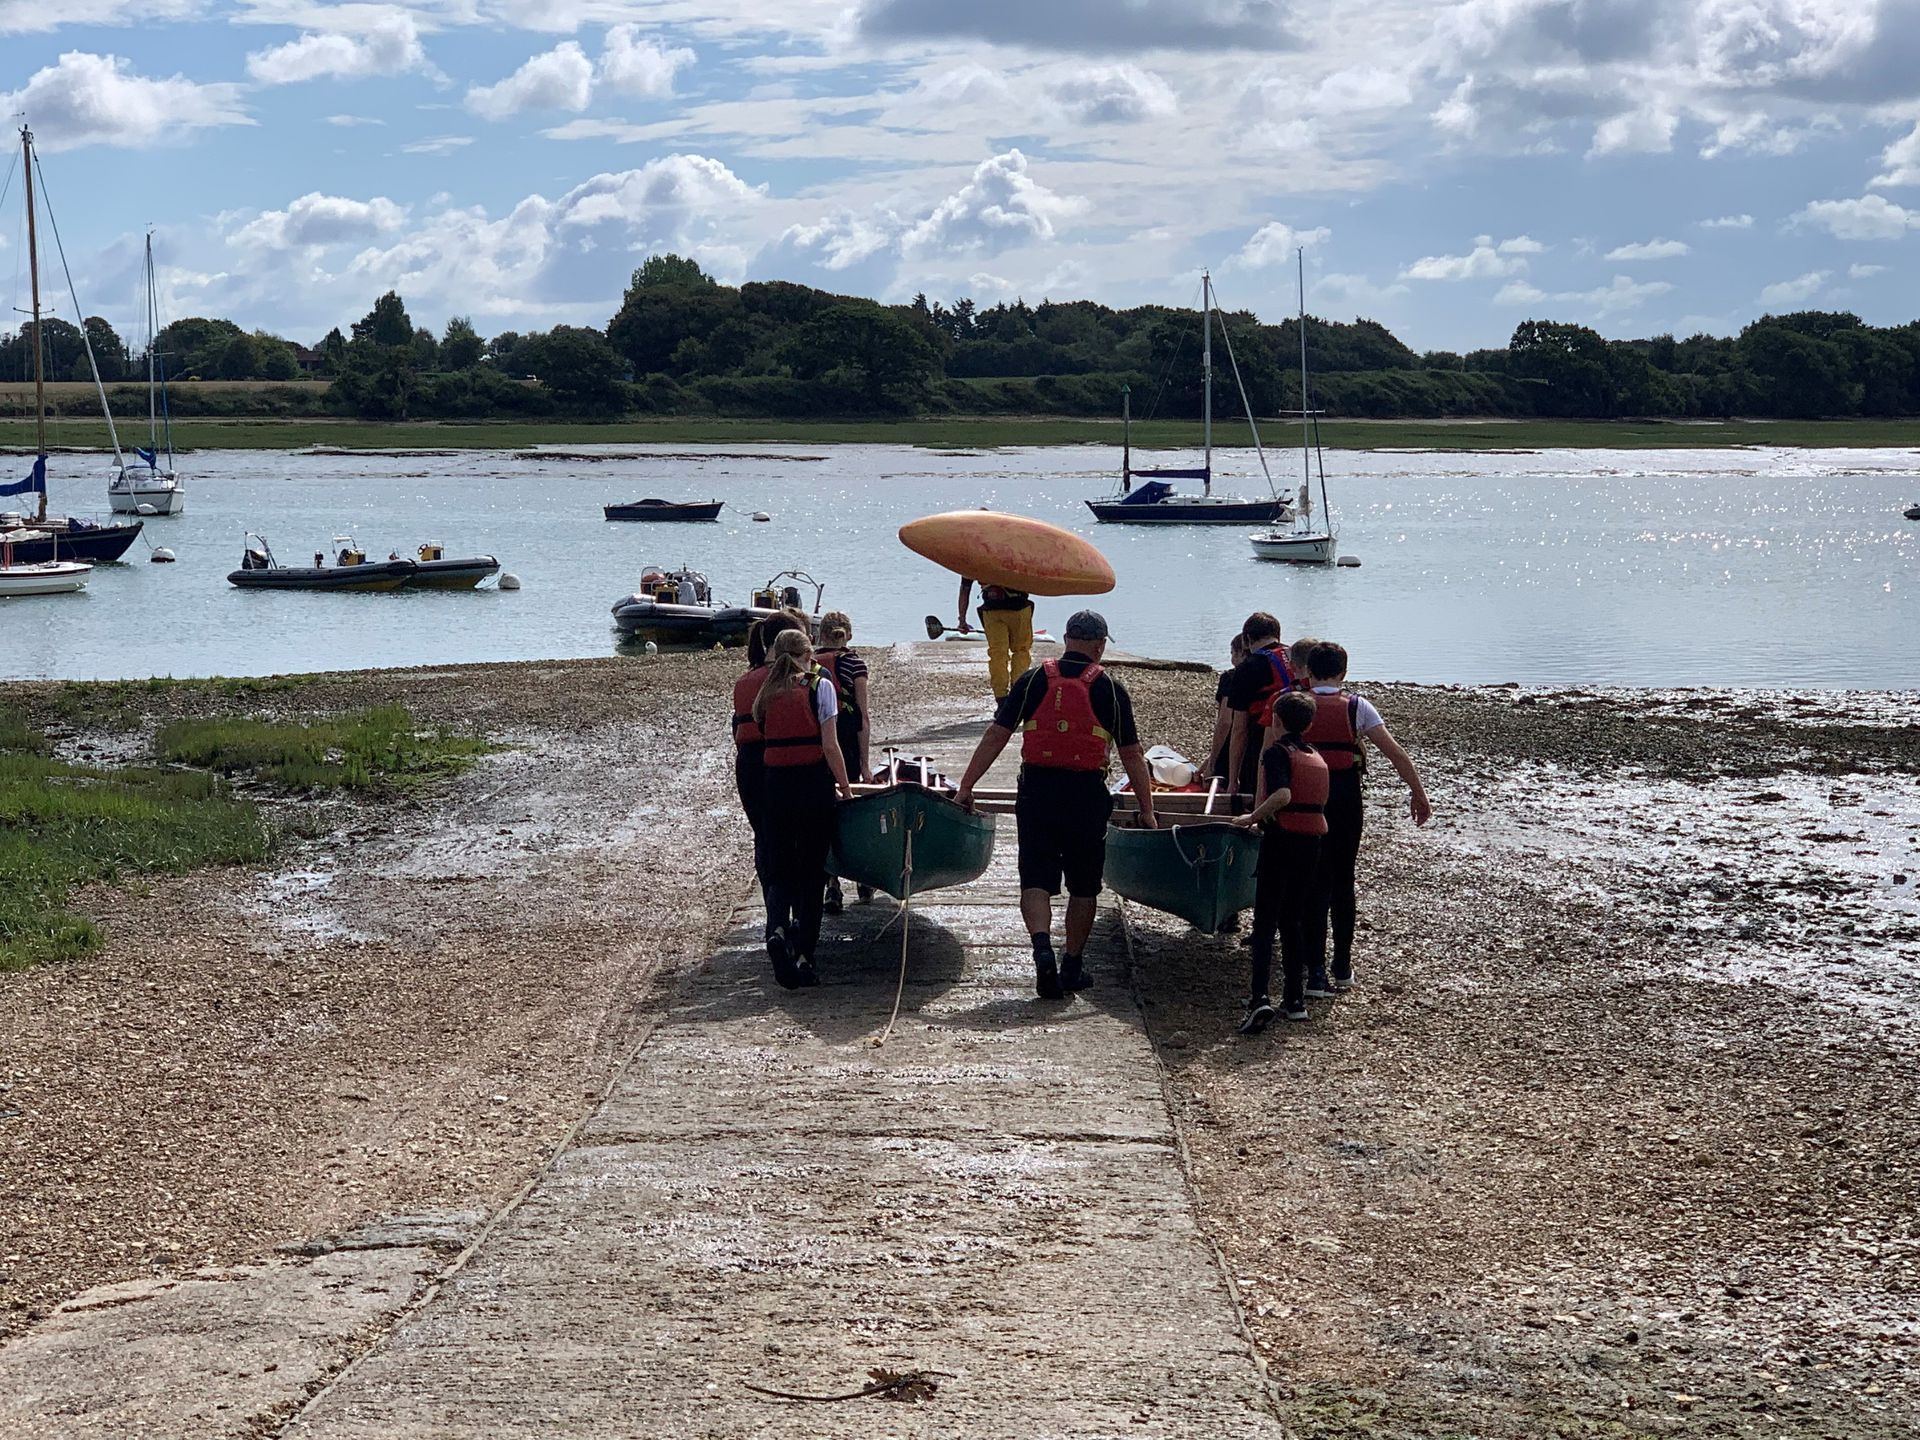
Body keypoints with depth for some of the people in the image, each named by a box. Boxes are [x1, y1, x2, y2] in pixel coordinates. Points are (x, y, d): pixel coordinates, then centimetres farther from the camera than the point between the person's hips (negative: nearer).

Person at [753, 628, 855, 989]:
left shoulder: (767, 692, 8)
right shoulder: (819, 686, -3)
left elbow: (763, 739, 5)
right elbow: (830, 746, -8)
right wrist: (845, 787, 1)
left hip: (775, 784, 3)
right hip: (814, 785, -3)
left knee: (778, 868, 11)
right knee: (811, 872, 6)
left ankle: (776, 929, -16)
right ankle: (803, 957, 6)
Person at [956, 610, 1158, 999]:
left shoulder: (1033, 680, 3)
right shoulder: (1111, 690, 1)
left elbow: (995, 736, 1)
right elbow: (1132, 755, 3)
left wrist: (966, 787, 6)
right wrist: (1146, 809, 10)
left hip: (1036, 791, 1)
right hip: (1087, 796, 0)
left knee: (1036, 880, 3)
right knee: (1083, 886, 14)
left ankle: (1042, 946, -20)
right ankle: (1073, 965, 20)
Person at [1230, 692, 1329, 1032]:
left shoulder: (1277, 752, -7)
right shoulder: (1317, 757, 14)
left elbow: (1282, 795, -23)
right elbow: (1319, 802, 16)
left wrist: (1252, 817, -10)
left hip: (1282, 841, -6)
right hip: (1312, 842, 6)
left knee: (1265, 923, -5)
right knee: (1293, 922, 15)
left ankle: (1260, 998, -19)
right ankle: (1295, 999, 15)